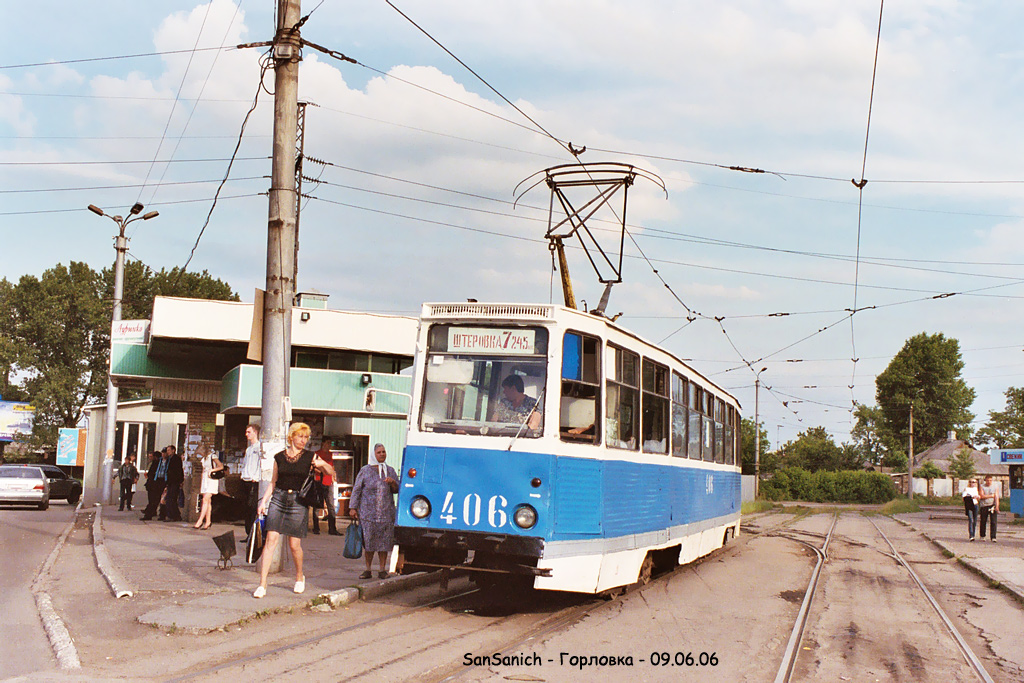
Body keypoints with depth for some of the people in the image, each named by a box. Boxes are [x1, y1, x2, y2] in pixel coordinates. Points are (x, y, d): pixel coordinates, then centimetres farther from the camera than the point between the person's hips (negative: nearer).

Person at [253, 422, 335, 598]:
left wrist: (322, 465, -13)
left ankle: (299, 577, 29)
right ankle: (262, 584, -6)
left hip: (299, 502, -1)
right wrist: (264, 501, 5)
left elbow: (331, 472, 7)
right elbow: (273, 482, 14)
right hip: (278, 498, 1)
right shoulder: (279, 457, 7)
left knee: (294, 544, 1)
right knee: (271, 539, -8)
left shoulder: (310, 457, 3)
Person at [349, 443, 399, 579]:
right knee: (368, 542, -1)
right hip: (368, 513, -2)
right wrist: (353, 507, 0)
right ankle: (367, 570, 10)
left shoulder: (390, 471, 12)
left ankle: (382, 570, 11)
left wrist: (393, 483, -8)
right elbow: (356, 490, 6)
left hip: (386, 514, 2)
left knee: (384, 542, 1)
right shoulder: (365, 471, 5)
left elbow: (397, 490, 13)